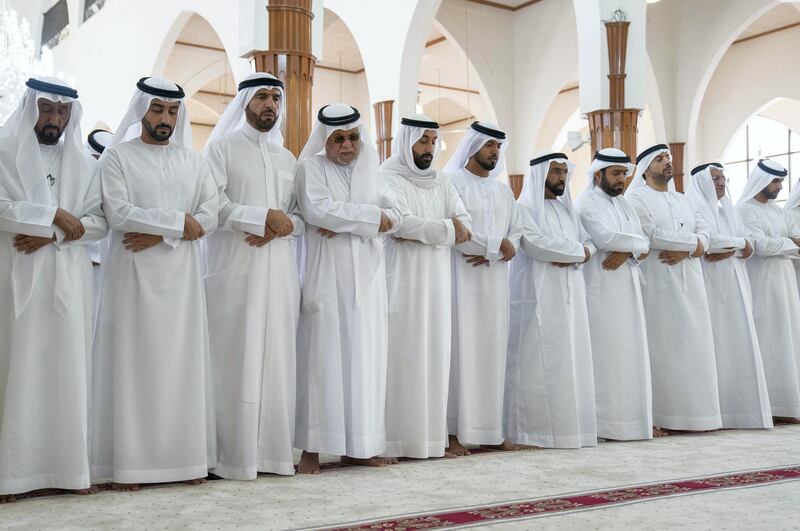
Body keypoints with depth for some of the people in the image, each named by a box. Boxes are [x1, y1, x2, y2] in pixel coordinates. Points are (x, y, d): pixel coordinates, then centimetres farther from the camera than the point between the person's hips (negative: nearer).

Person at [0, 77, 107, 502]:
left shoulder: (81, 161, 13)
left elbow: (100, 222, 5)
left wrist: (52, 235, -9)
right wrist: (55, 216, -9)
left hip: (67, 281, 3)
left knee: (65, 371, 2)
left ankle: (67, 467, 6)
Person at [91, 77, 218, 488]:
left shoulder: (192, 161, 13)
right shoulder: (117, 156, 3)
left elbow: (209, 216, 3)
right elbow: (117, 212, -11)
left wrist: (159, 235, -10)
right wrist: (178, 221, -10)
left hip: (181, 275, 3)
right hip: (133, 274, -3)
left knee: (183, 362, 2)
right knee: (133, 361, -3)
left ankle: (186, 457, 7)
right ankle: (129, 462, 0)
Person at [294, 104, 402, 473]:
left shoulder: (371, 171, 16)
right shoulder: (311, 167, 2)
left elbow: (394, 217, 5)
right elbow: (317, 209, -15)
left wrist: (345, 222, -10)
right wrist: (371, 215, -8)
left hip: (366, 279, 5)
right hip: (326, 277, -5)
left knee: (364, 357, 4)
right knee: (322, 356, -6)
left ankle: (357, 445, 11)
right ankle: (312, 447, -2)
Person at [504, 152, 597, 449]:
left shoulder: (566, 209, 21)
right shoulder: (524, 207, -2)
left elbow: (588, 243, 16)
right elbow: (535, 243, -17)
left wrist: (573, 256, -7)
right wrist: (576, 250, -5)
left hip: (570, 297, 7)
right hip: (539, 297, -7)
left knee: (570, 361, 5)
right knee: (540, 363, -8)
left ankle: (568, 425, 10)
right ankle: (535, 429, -4)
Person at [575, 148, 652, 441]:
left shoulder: (623, 203, 19)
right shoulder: (587, 203, -4)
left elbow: (644, 243, 11)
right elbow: (604, 238, -18)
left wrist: (626, 252, -9)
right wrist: (635, 243, -5)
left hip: (628, 288, 8)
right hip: (602, 290, -7)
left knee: (629, 353, 7)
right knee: (606, 354, -7)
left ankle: (629, 417, 12)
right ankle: (606, 422, -3)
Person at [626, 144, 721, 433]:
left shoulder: (683, 200, 21)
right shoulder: (636, 198, -1)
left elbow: (704, 233, 10)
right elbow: (653, 236, -14)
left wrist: (684, 251, -10)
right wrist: (691, 242, -3)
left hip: (689, 283, 7)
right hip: (657, 284, -6)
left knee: (691, 346, 4)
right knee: (659, 347, -7)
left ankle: (688, 411, 9)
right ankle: (654, 416, -4)